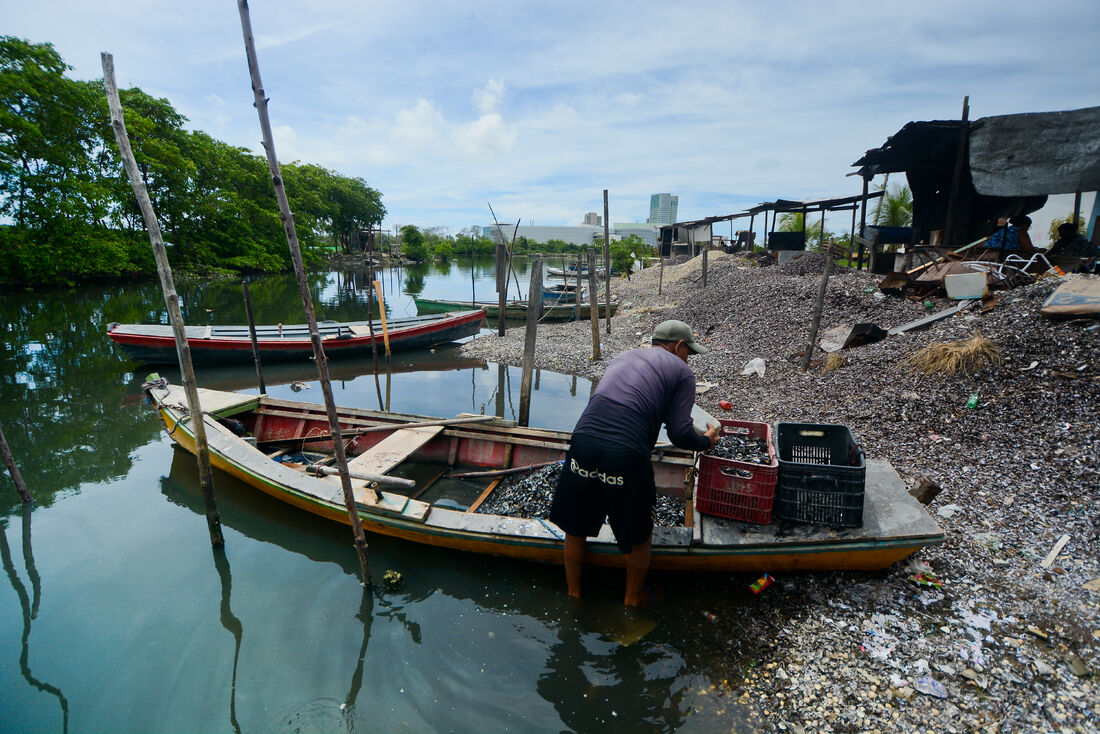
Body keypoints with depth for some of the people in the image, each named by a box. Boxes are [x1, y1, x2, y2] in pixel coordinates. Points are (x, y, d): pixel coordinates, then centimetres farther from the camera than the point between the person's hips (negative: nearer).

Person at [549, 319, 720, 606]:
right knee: (639, 536, 21)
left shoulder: (623, 356, 26)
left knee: (575, 528, 23)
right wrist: (706, 441, 23)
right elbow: (680, 433, 1)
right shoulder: (682, 372, 11)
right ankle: (632, 600, 40)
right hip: (626, 454, -4)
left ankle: (573, 594, 42)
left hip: (583, 440, 5)